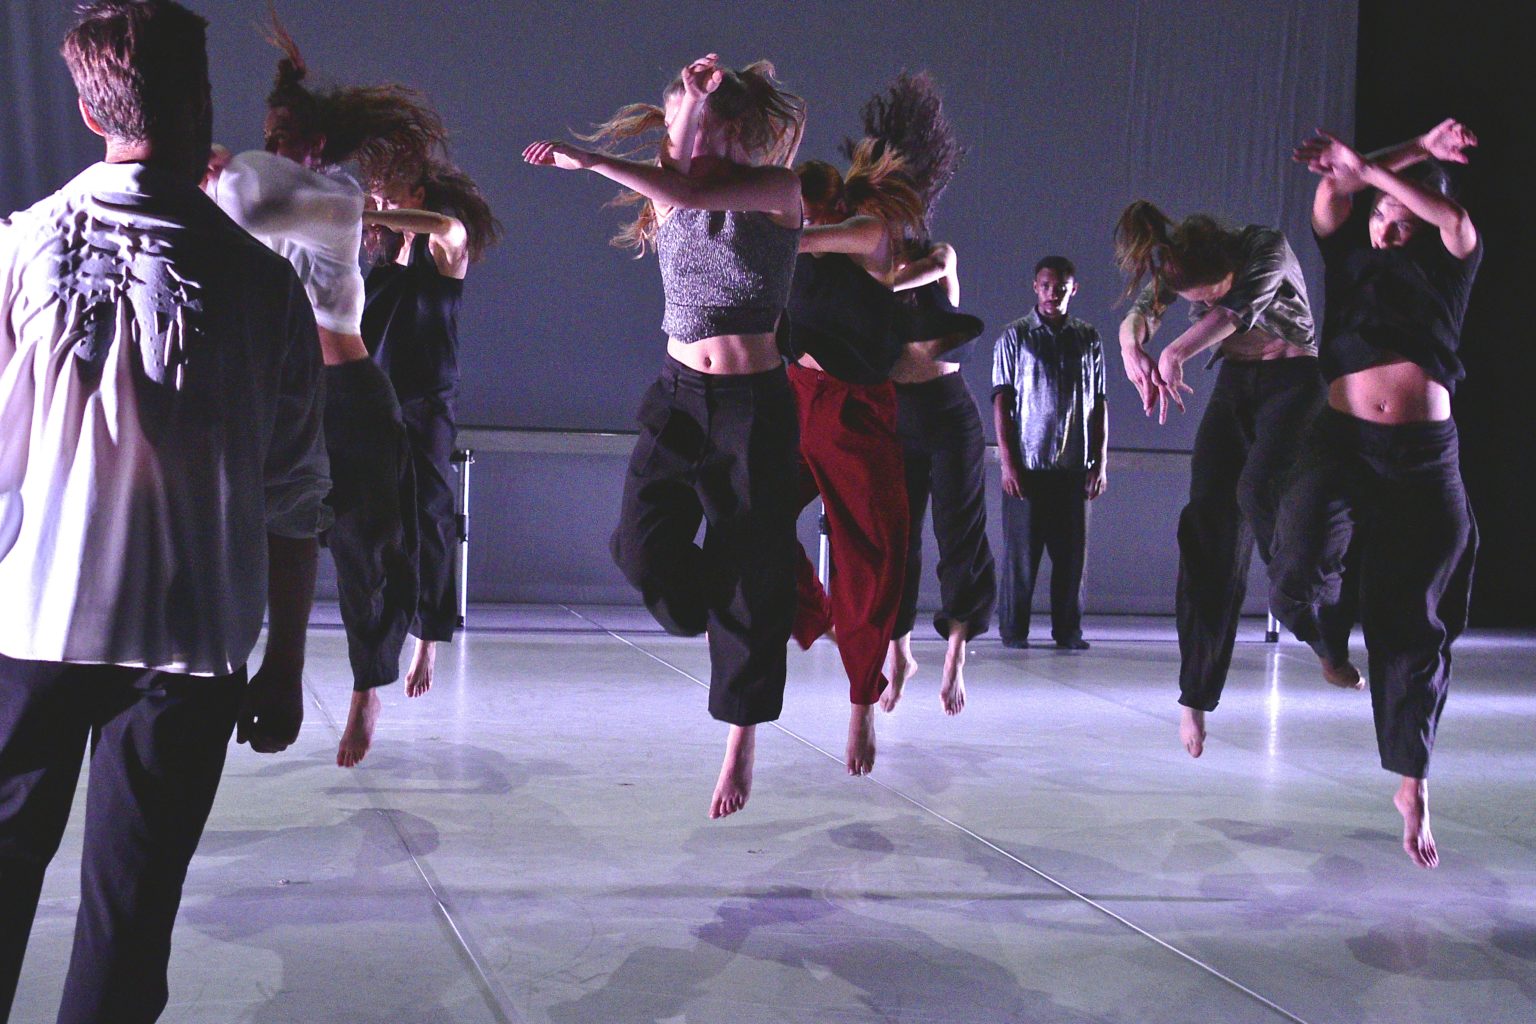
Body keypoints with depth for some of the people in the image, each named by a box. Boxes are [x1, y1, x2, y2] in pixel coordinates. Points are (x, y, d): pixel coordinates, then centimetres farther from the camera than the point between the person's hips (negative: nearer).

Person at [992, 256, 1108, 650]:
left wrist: (1101, 462, 6)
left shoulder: (1089, 340, 10)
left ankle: (1068, 629, 10)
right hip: (1027, 462, -2)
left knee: (1071, 550, 3)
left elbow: (1100, 404, 11)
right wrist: (1008, 461, -7)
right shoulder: (1015, 337, 3)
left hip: (1074, 465, 2)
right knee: (1021, 551, 1)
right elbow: (1001, 402, 0)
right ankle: (1013, 629, 9)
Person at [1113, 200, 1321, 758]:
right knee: (1208, 528, -6)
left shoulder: (1267, 248, -20)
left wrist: (1174, 354, -47)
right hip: (1234, 385, 5)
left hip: (1293, 380, -5)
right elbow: (1139, 313, -17)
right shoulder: (1178, 270, -4)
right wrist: (1132, 346, -41)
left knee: (1259, 489, -30)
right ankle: (1195, 696, -3)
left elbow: (1236, 310, -35)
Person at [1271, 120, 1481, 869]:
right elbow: (1331, 190, -2)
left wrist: (1366, 169, -15)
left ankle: (1412, 784, 13)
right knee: (1297, 580, -23)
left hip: (1424, 458, 0)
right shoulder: (1348, 257, 13)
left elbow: (1458, 220, -11)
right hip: (1342, 442, 0)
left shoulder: (1445, 267, 10)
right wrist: (1415, 151, -5)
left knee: (1415, 623, 3)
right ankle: (1330, 655, 14)